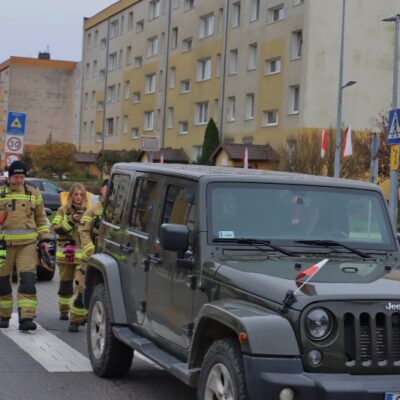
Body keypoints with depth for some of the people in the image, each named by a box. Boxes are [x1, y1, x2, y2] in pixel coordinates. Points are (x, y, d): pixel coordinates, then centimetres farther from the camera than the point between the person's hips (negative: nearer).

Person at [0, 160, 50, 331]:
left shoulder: (33, 193, 11)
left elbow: (41, 218, 16)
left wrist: (44, 239, 9)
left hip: (27, 244, 0)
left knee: (27, 280, -11)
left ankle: (26, 318, -14)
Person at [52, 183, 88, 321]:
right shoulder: (63, 210, 6)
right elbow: (56, 228, -5)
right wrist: (71, 220, -14)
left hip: (82, 254, 0)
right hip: (65, 253, 0)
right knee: (65, 283, 6)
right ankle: (64, 310, 16)